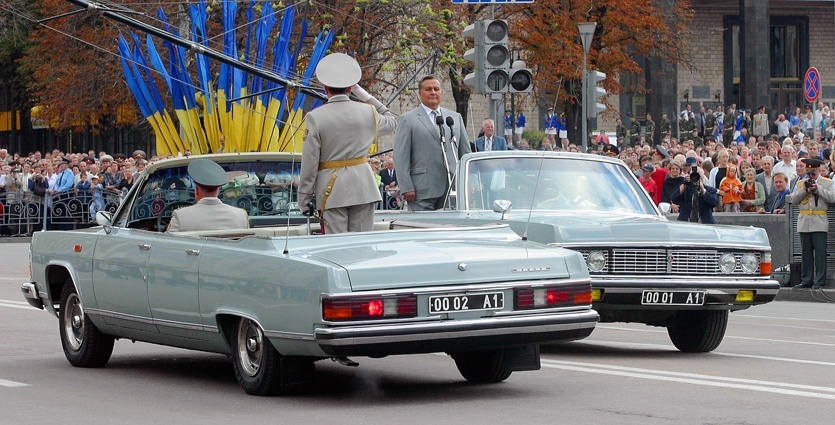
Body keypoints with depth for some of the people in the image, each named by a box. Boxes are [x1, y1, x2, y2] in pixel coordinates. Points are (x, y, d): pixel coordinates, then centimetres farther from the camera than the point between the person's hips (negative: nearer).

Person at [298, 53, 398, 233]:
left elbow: (310, 163, -6)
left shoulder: (315, 117, -7)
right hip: (363, 187, 3)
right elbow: (392, 121, 25)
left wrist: (303, 199, 2)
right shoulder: (367, 112, 2)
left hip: (331, 189, -3)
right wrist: (364, 94, 20)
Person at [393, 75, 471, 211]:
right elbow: (400, 157, -1)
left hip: (453, 188, 4)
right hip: (423, 189, -4)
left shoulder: (456, 117, 18)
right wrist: (407, 188, -9)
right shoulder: (408, 119, 4)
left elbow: (466, 152, 19)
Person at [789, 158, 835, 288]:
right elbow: (793, 199, 5)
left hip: (819, 223, -4)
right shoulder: (800, 183, 15)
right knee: (806, 253, 7)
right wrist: (804, 189, -7)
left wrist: (817, 188, -11)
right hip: (804, 223, 4)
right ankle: (806, 280, 12)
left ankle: (820, 281, -5)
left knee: (820, 252, -7)